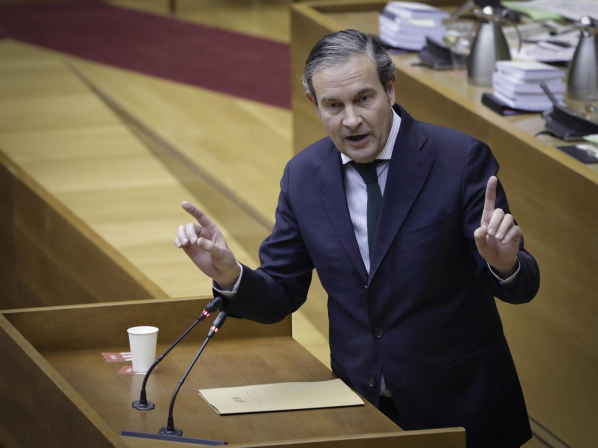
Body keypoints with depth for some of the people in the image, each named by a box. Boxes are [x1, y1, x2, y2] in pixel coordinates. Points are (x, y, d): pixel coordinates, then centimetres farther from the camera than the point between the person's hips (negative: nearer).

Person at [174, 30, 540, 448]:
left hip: (460, 409, -3)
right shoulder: (303, 175, -1)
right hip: (359, 407, 3)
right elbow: (280, 296, 4)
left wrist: (504, 263, -36)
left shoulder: (460, 158, -13)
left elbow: (520, 288, -12)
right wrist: (229, 274, -17)